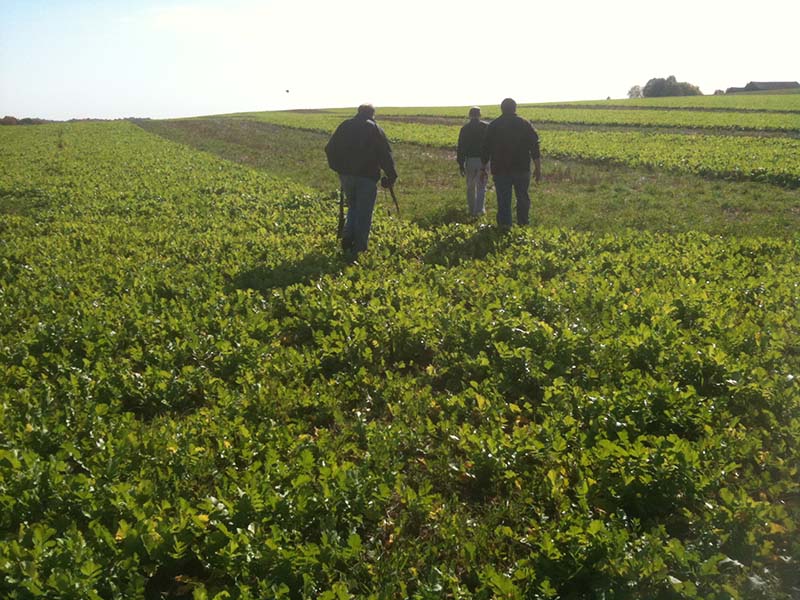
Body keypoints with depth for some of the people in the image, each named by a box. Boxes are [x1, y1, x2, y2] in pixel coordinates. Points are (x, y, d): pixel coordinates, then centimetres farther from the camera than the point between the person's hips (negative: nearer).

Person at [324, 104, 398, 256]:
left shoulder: (344, 126, 9)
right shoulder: (375, 129, -2)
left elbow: (330, 149, 11)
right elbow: (385, 155, -7)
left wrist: (338, 168, 21)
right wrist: (391, 175, 0)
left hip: (346, 175, 4)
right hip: (367, 176, -4)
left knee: (353, 207, 21)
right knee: (364, 213, 4)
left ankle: (347, 236, 0)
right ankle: (358, 247, 5)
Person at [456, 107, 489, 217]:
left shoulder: (465, 129, 0)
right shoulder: (487, 127, -2)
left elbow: (460, 148, 0)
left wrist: (461, 165, 4)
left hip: (470, 160, 1)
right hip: (483, 160, -1)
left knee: (470, 187, 16)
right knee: (481, 187, 5)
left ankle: (471, 209, 24)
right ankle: (479, 210, -4)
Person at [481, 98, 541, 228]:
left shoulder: (493, 126, 3)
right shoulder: (525, 124, 1)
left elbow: (486, 149, 6)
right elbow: (535, 148, -3)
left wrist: (483, 168, 14)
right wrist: (538, 168, 1)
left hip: (500, 170, 0)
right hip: (522, 169, 0)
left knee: (503, 201, 3)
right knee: (523, 198, 13)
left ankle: (504, 226, 2)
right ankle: (523, 226, 17)